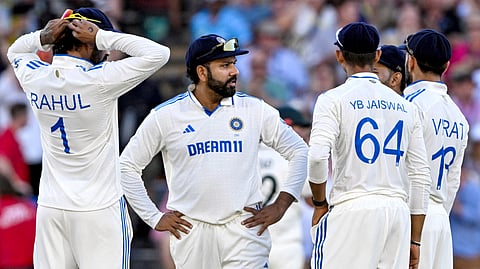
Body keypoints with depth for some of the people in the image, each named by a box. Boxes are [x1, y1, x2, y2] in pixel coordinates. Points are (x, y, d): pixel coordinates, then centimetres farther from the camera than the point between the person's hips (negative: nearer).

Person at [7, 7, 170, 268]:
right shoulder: (98, 81, -17)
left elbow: (14, 51, 24)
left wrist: (42, 37, 2)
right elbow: (159, 54, -15)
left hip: (50, 208, 5)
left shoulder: (34, 77, -1)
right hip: (100, 209, -5)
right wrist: (101, 37, -13)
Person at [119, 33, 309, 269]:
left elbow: (299, 152, 10)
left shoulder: (255, 110, 4)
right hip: (191, 230, 0)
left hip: (244, 227, 0)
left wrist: (280, 206, 3)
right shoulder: (165, 115, 2)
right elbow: (128, 165, 9)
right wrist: (154, 217, 3)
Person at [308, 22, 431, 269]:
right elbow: (421, 176, 13)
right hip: (398, 210, 5)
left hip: (352, 211, -5)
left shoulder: (334, 100, -1)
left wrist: (319, 203, -1)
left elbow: (317, 156, -16)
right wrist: (414, 240, 16)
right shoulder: (406, 107, 14)